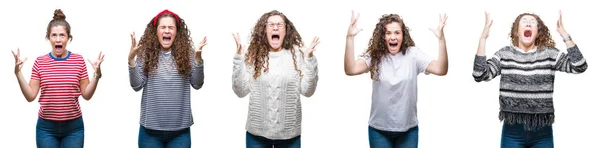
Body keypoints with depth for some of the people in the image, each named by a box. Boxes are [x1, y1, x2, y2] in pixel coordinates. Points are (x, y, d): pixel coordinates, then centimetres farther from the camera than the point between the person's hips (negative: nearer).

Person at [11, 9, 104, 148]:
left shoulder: (78, 60, -1)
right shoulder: (40, 62, 0)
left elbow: (87, 95, 1)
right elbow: (30, 96, -2)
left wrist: (96, 75, -12)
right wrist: (18, 72, -9)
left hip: (73, 127, 0)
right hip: (46, 127, 0)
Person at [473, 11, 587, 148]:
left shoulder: (549, 54, 1)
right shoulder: (504, 54, 1)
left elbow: (579, 67, -10)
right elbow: (480, 75, -11)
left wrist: (565, 36, -16)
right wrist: (483, 38, -15)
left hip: (542, 132, 1)